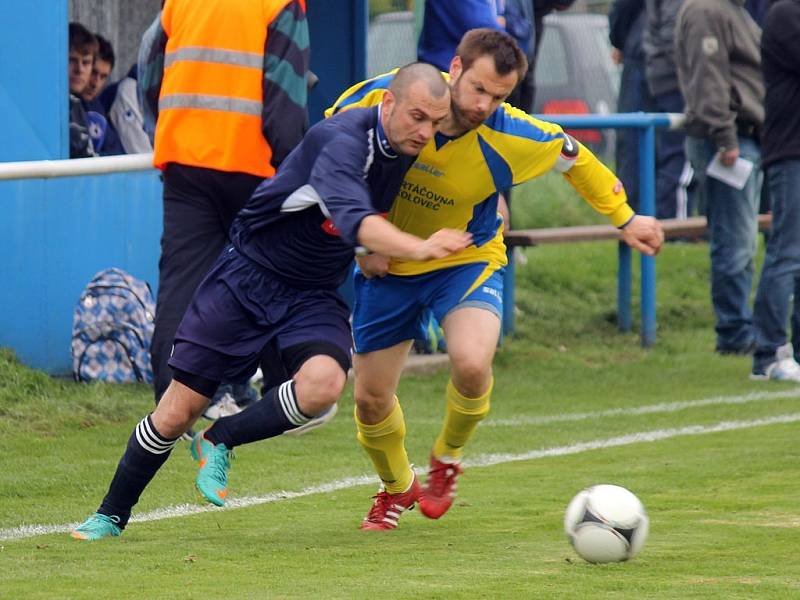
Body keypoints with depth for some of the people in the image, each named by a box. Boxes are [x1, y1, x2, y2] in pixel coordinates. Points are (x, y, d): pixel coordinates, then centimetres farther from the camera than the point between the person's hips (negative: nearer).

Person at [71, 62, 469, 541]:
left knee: (322, 384, -28)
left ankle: (218, 442, -2)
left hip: (316, 295, 5)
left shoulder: (407, 146, -4)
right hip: (250, 274, -5)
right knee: (179, 409, 0)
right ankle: (111, 515, 22)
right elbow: (354, 220, -46)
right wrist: (419, 248, -60)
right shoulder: (341, 141, -27)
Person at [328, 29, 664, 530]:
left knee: (472, 364, -29)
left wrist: (625, 218, 7)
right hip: (387, 263, 1)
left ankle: (447, 460, 5)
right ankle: (397, 487, 38)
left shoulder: (512, 138, -24)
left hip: (467, 261, -1)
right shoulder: (385, 96, -24)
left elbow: (572, 155, -2)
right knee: (371, 399, 4)